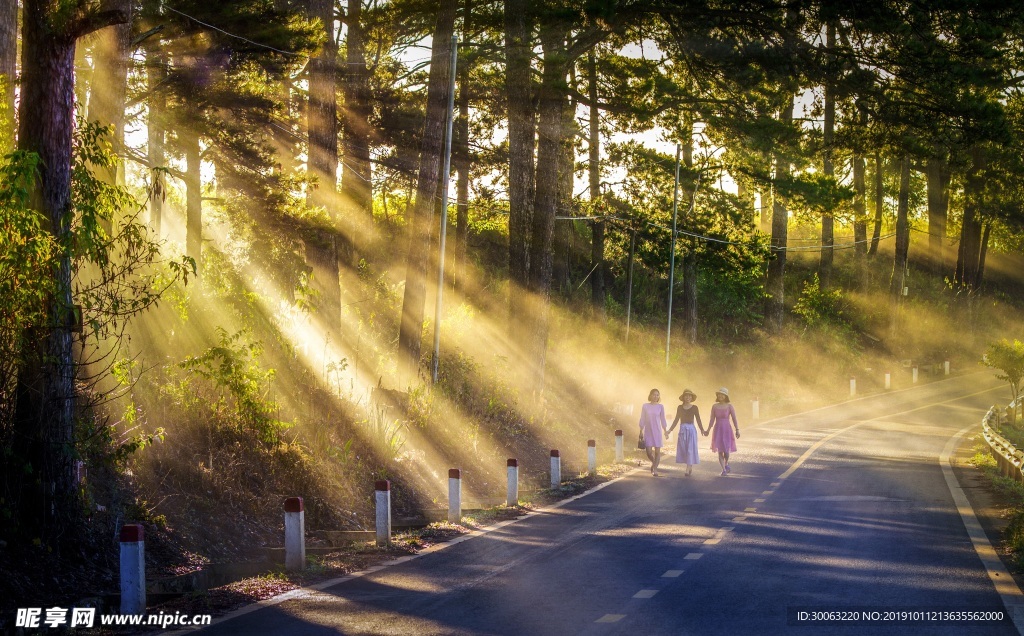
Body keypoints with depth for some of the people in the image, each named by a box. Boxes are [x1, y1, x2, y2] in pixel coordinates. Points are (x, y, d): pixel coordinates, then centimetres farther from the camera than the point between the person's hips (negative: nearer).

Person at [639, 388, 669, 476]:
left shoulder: (660, 407, 3)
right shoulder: (645, 406, 2)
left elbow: (663, 420, 9)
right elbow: (642, 420, 6)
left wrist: (665, 431, 6)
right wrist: (641, 432, 3)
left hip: (657, 431, 0)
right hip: (648, 431, 0)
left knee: (657, 451, -4)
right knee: (648, 452, -4)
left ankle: (655, 470, 2)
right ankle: (653, 462, 27)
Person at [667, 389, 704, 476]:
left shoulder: (694, 407, 0)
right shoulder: (679, 407, 7)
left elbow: (698, 420, -2)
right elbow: (676, 420, 13)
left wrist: (702, 430, -15)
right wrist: (669, 430, 10)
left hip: (691, 429, -3)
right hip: (682, 430, 3)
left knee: (690, 449, -7)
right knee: (683, 449, 1)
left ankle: (687, 470, -8)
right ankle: (690, 467, 15)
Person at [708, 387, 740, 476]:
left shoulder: (729, 406, -4)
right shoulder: (714, 406, 3)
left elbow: (734, 419, -6)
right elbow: (712, 420, 8)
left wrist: (737, 430, -15)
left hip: (726, 430, -2)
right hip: (717, 429, 2)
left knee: (726, 450, -6)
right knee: (720, 451, -2)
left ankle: (726, 464, 25)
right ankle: (723, 469, 6)